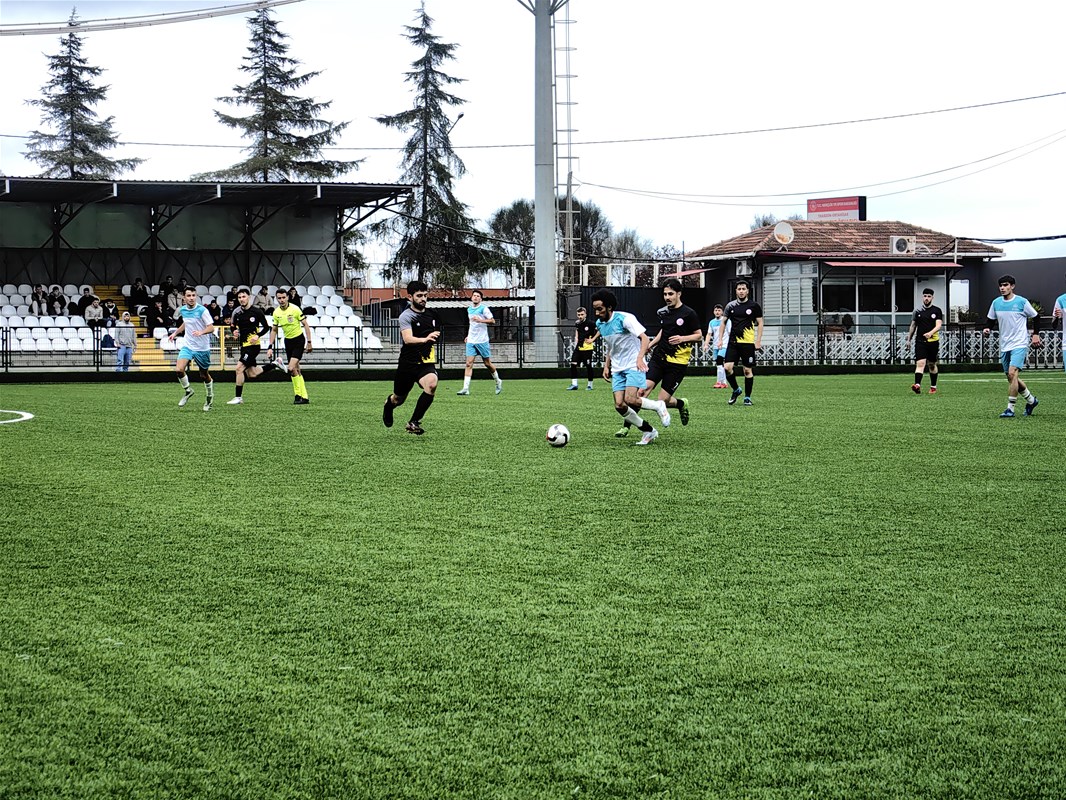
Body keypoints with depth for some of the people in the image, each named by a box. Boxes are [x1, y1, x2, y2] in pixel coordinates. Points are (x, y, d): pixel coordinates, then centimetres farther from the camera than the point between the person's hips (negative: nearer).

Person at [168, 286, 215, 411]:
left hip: (202, 348, -4)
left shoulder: (202, 310, -15)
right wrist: (175, 333, 24)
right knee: (178, 369, -17)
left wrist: (201, 332, -36)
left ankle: (210, 396, 34)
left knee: (204, 375, 8)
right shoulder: (183, 310, 3)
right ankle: (188, 391, 7)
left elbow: (211, 328, -18)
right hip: (188, 346, 4)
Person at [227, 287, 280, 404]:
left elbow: (266, 327, -2)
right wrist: (235, 332, -3)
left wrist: (258, 336, -18)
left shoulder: (256, 312, -8)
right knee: (252, 374, 10)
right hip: (243, 345, 7)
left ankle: (238, 397, -7)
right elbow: (234, 327, 20)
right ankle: (274, 364, 31)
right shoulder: (237, 313, 7)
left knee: (239, 368, -16)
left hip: (253, 345, -7)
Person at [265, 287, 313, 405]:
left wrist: (309, 342, -11)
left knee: (292, 368, -18)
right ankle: (304, 397, 10)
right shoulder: (276, 313, 1)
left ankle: (298, 395, -6)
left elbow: (305, 325, -8)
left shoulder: (295, 309, -15)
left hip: (299, 339, -6)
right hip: (288, 341, 6)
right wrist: (270, 346, 5)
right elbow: (274, 330, 11)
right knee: (296, 370, 5)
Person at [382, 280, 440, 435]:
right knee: (399, 399, 11)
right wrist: (425, 339, -45)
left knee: (431, 384, -29)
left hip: (427, 363, 3)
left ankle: (414, 422, -18)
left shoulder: (431, 314, 8)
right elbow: (408, 339, -30)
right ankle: (389, 403, 52)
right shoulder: (406, 316, -12)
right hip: (408, 363, -3)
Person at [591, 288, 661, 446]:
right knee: (619, 405, -6)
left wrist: (640, 358, -35)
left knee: (630, 400, -25)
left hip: (634, 366, -7)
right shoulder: (600, 324, 8)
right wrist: (606, 366, 14)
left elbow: (644, 338, -20)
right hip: (617, 369, 7)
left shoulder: (624, 319, -15)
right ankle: (649, 431, 7)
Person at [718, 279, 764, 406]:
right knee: (727, 367, -9)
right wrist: (720, 339, 6)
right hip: (733, 342, 2)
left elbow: (760, 323, 3)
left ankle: (747, 397, 12)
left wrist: (758, 341, -5)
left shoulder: (754, 306, 0)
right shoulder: (731, 305, 8)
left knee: (748, 370, 0)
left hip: (748, 343, -2)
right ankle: (736, 390, 14)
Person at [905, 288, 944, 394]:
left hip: (933, 341, 0)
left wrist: (930, 333, -28)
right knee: (920, 363, -15)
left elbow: (939, 325, -10)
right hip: (920, 341, 0)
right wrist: (908, 339, 17)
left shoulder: (937, 311, 1)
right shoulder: (917, 311, 8)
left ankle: (933, 387, 26)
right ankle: (917, 385, -30)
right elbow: (913, 326, 18)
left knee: (932, 365, 11)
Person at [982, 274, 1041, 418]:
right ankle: (1031, 400, 33)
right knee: (1012, 378, 11)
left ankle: (1010, 408, -16)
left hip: (1019, 344, -6)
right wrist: (987, 329, -3)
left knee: (1012, 373, -20)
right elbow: (991, 320, 17)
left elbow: (1036, 317, 5)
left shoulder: (1022, 302, -6)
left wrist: (1036, 334, 0)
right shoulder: (996, 303, 6)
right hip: (1004, 346, 6)